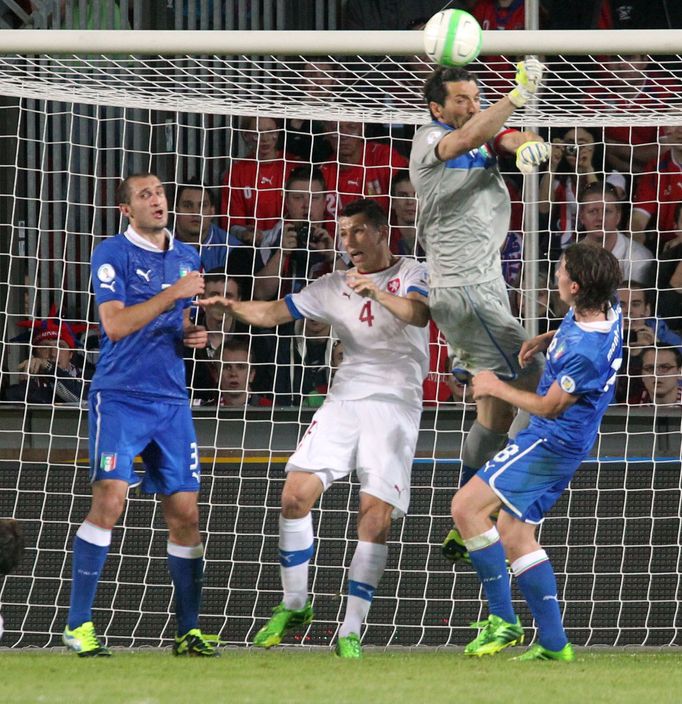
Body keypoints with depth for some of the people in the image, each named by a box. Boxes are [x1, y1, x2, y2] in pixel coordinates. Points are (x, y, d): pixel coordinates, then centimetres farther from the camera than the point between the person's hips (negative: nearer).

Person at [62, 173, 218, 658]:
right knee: (110, 500, -18)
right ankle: (79, 624, -11)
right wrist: (173, 294, -20)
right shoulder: (113, 254, -5)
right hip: (120, 396, -6)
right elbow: (115, 324, -16)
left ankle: (189, 631, 10)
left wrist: (194, 337, 6)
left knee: (185, 513, 2)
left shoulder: (186, 257, 15)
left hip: (171, 401, 6)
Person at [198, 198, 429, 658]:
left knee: (376, 514, -11)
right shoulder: (333, 287, 15)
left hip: (395, 404, -4)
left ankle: (352, 631, -5)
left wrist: (380, 294, -36)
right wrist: (233, 306, -10)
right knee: (296, 494, -9)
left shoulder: (411, 274, 3)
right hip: (344, 399, 4)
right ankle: (294, 606, 7)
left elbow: (419, 313, -17)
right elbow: (274, 313, 9)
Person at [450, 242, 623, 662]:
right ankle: (554, 643, 15)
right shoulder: (606, 308, -2)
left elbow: (549, 407, -18)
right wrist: (546, 340, 10)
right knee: (514, 535, 14)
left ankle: (503, 619, -9)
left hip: (551, 443, -10)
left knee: (467, 507, -13)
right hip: (560, 442, 10)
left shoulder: (586, 352, -31)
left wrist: (498, 388, -5)